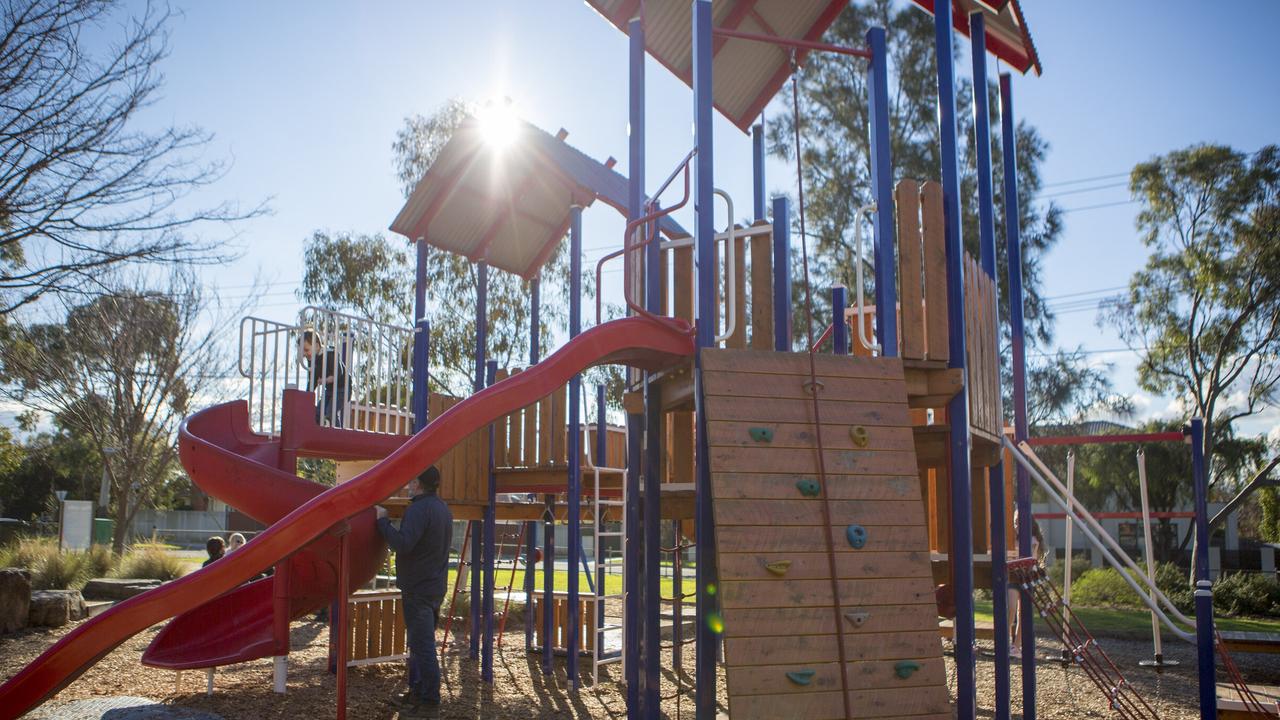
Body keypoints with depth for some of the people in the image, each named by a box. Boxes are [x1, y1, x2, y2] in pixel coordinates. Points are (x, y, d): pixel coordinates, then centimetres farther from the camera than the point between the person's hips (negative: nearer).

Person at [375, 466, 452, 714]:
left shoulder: (419, 509, -18)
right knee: (421, 642, 17)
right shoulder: (442, 508, 13)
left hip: (418, 589, -10)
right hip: (436, 585, 10)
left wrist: (383, 520, -17)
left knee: (422, 644, -3)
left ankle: (429, 697, 3)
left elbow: (403, 544, -28)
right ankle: (417, 691, 24)